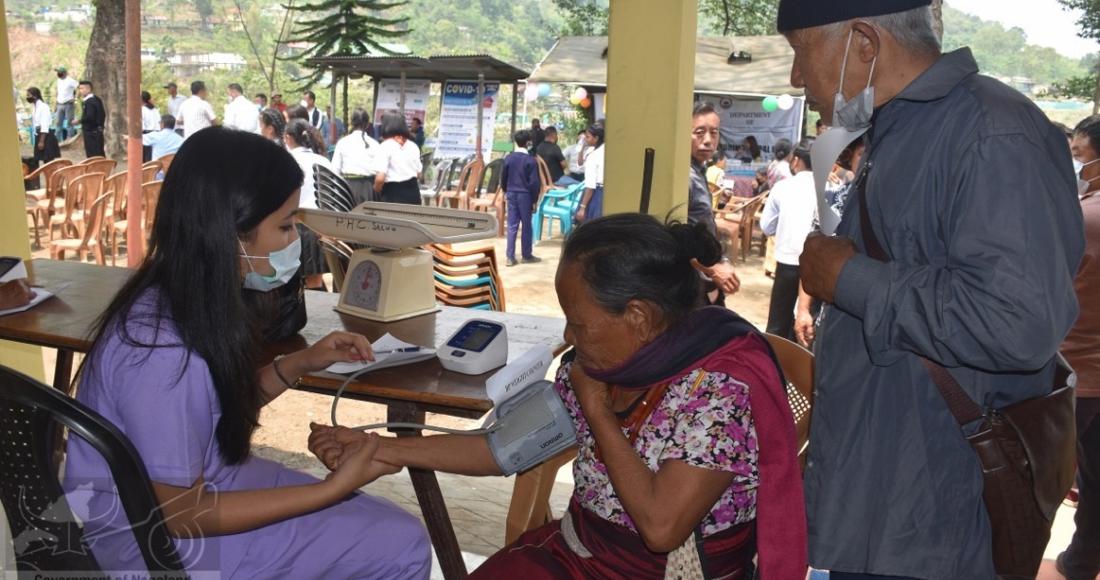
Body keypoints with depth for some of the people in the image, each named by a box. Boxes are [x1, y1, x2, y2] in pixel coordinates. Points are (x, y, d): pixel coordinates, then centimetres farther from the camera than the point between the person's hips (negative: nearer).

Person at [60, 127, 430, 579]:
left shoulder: (185, 299, -5)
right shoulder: (162, 351, -31)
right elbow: (181, 515, -23)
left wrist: (300, 364, -2)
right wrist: (333, 488, -20)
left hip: (200, 483, 8)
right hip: (154, 540, -8)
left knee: (398, 535, 9)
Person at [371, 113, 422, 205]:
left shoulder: (385, 147, -11)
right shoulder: (413, 146, 8)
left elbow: (380, 178, -17)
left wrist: (376, 191, 1)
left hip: (393, 194, -5)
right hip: (413, 191, 5)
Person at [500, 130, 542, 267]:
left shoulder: (508, 158, 2)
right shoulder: (531, 160, -11)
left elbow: (503, 177, 10)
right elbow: (535, 182, -11)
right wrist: (534, 200, -2)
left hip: (511, 194, 4)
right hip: (525, 195, -4)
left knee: (512, 226, 6)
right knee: (527, 225, 7)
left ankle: (510, 257, 4)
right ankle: (527, 255, 15)